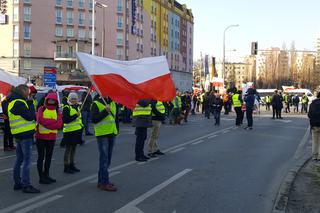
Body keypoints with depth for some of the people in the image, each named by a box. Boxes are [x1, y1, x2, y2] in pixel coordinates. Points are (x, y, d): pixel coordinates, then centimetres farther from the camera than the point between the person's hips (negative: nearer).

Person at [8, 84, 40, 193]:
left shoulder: (13, 102, 16)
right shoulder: (19, 103, -16)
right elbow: (30, 116, -19)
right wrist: (30, 103, -10)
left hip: (18, 135, 10)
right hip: (25, 135, -10)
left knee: (19, 159, 15)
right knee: (27, 160, -7)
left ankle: (17, 183, 23)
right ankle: (26, 185, -5)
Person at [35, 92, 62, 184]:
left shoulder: (57, 111, 6)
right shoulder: (41, 109, 0)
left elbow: (59, 124, -7)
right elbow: (40, 119, -18)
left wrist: (46, 122, -18)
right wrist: (53, 122, -19)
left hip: (52, 137, 4)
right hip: (41, 136, -4)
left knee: (49, 157, 14)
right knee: (41, 157, 3)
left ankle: (46, 175, 27)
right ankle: (41, 177, 8)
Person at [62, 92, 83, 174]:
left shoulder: (77, 106, 15)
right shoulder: (66, 108, -11)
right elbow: (65, 120, -21)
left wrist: (81, 126, 21)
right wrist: (76, 115, -25)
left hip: (77, 131, 8)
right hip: (69, 131, -8)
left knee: (73, 148, 14)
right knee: (68, 149, -3)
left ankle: (72, 165, 24)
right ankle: (66, 167, 3)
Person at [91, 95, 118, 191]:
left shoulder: (113, 103, 14)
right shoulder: (96, 104, -6)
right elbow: (93, 119, -16)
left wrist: (117, 129, 15)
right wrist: (105, 111, -22)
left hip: (112, 134, 7)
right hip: (102, 134, -7)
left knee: (108, 159, 12)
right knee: (104, 158, -7)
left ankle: (101, 181, 23)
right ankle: (104, 183, -2)